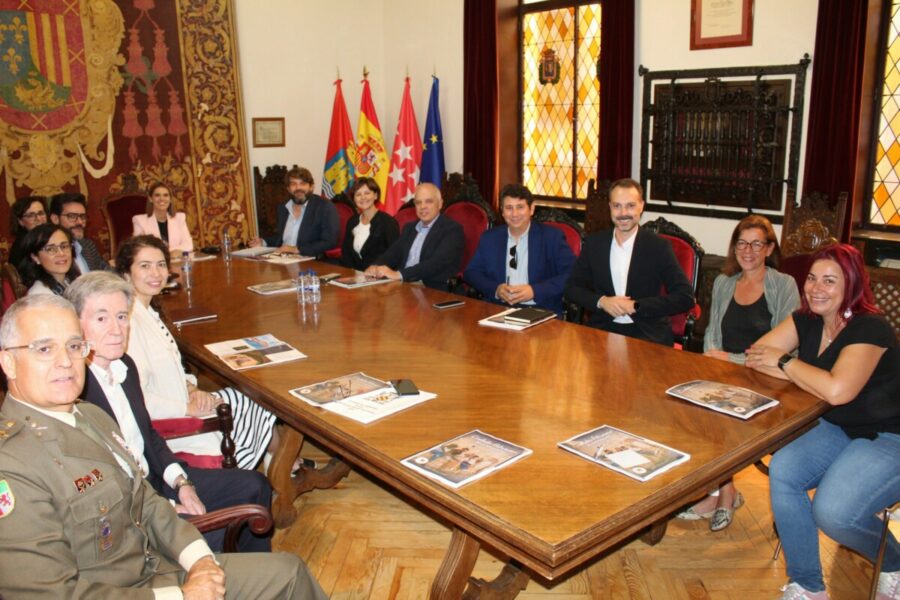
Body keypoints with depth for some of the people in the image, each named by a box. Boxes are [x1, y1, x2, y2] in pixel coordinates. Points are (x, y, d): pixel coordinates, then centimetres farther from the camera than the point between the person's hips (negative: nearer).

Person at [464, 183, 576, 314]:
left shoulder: (552, 236, 4)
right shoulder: (489, 238, 14)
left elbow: (572, 275, -4)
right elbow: (471, 272, 13)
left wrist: (535, 291, -15)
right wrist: (496, 289, -6)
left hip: (541, 311, -2)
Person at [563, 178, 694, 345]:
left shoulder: (659, 246, -2)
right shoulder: (594, 243, 7)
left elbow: (685, 297, -5)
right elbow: (572, 288, 10)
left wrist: (636, 306, -13)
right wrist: (601, 301, -10)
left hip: (647, 332, -2)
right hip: (602, 328, 2)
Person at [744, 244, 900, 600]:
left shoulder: (870, 329, -20)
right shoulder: (807, 321, 2)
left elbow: (837, 390, -33)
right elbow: (754, 357, -5)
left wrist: (785, 362, -19)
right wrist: (810, 377, -19)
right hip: (840, 431, 7)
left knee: (832, 511, -26)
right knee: (782, 470, -20)